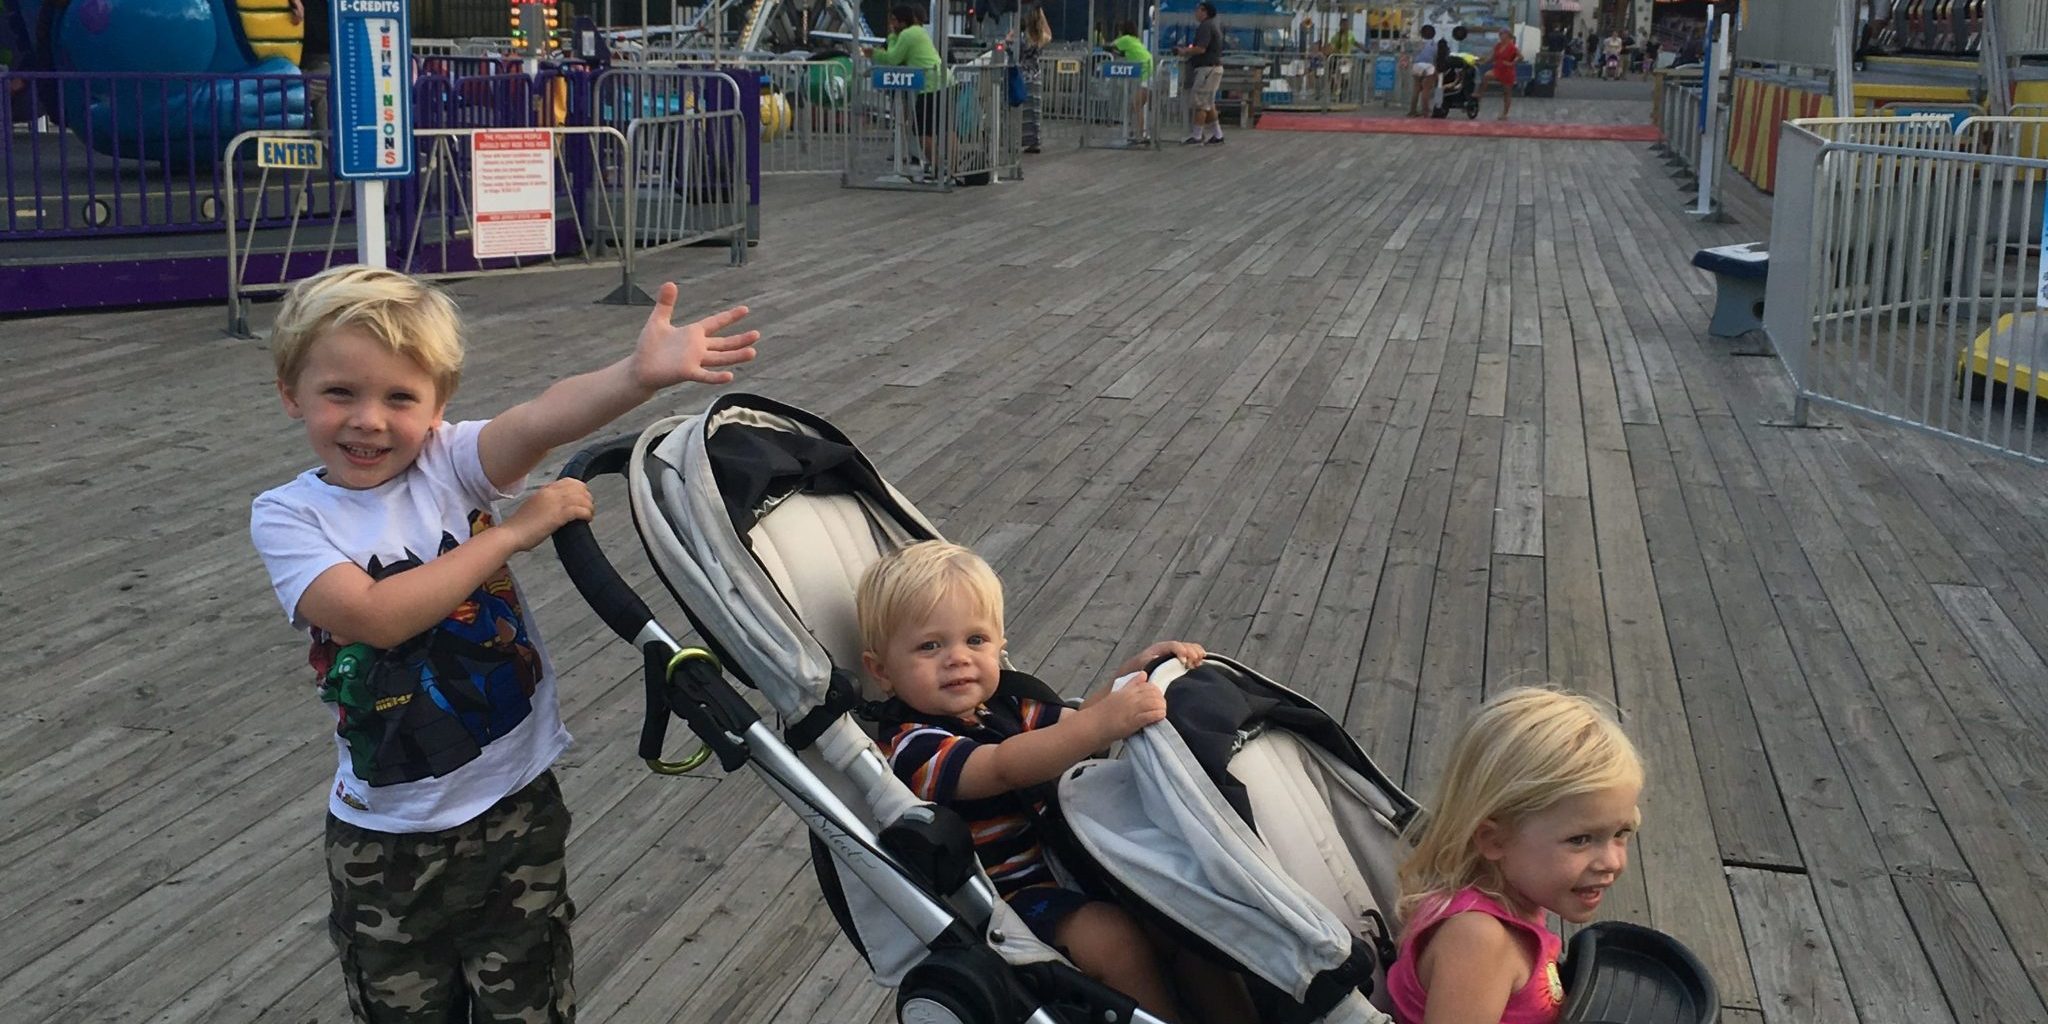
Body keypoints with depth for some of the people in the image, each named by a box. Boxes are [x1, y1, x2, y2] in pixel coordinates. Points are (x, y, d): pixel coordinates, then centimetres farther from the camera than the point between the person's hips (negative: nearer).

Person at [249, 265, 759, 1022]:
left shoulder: (451, 461, -9)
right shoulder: (286, 517, -9)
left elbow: (540, 421, -30)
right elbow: (374, 615, -26)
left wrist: (637, 377, -51)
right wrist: (516, 529, -23)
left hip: (517, 805, 0)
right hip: (387, 837, 0)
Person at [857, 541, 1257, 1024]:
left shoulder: (1000, 708, 11)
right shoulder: (910, 745, -18)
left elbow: (1072, 725, 17)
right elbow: (1005, 768, -34)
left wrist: (1136, 673, -2)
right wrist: (1104, 723, -47)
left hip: (1064, 857, 8)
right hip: (1006, 895, -8)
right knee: (1112, 936, -31)